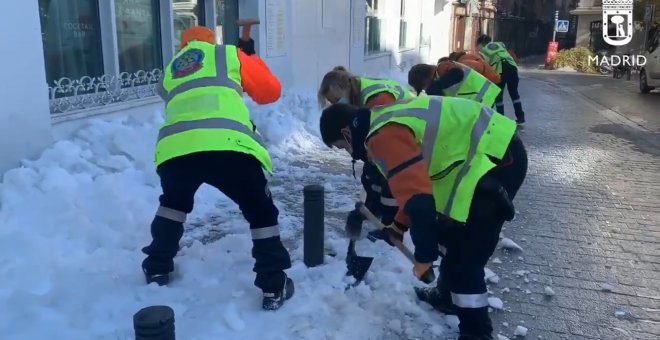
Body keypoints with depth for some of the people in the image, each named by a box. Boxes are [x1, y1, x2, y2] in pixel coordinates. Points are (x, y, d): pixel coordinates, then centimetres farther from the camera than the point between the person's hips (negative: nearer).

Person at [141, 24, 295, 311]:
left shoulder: (170, 69, 36)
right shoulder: (229, 54, 25)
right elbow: (270, 91, 27)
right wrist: (250, 58, 44)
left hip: (174, 147, 4)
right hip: (228, 145, -4)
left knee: (173, 203, 35)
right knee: (261, 211, 15)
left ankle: (157, 270, 42)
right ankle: (274, 287, 17)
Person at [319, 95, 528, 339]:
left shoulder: (384, 135, -20)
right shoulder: (387, 119, 13)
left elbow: (418, 196, -28)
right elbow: (416, 181, 23)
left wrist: (424, 255, -18)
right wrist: (400, 223, 27)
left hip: (497, 159, -11)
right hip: (496, 150, 11)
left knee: (464, 257, -5)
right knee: (449, 233, 24)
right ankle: (449, 294, 43)